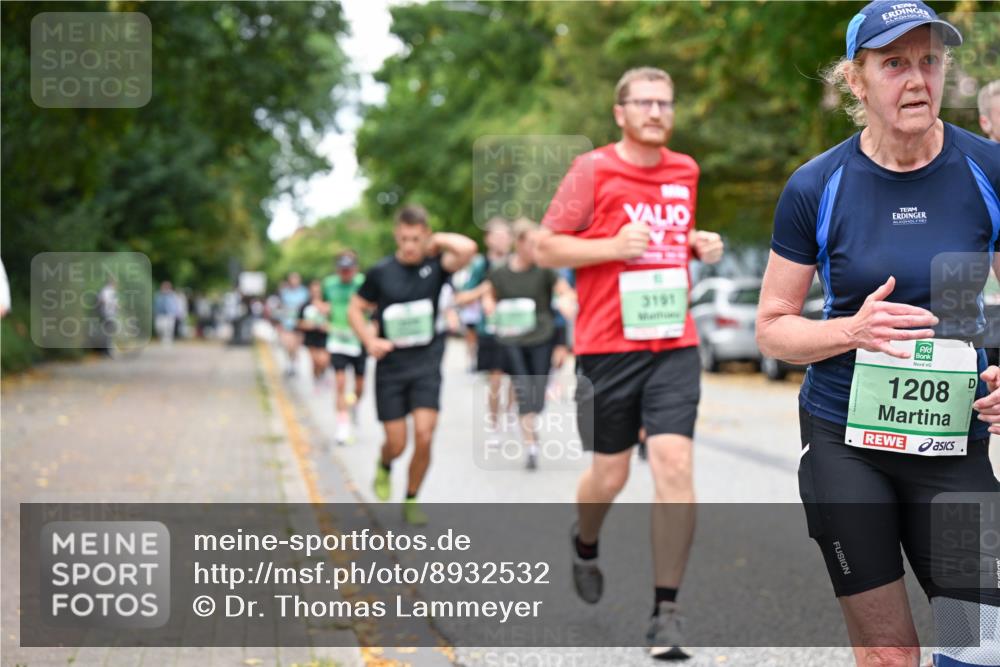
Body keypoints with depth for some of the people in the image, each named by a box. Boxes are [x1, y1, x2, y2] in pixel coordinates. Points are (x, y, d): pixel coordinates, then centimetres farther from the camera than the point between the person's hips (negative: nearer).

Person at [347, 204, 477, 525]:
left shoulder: (435, 265, -5)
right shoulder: (381, 272, -3)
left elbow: (468, 248, -25)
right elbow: (355, 309, 7)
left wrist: (437, 241, -10)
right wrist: (370, 340, -7)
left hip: (426, 366, 0)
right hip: (391, 367, 0)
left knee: (424, 436, -11)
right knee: (397, 444, 2)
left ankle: (411, 500, 11)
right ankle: (384, 466, 39)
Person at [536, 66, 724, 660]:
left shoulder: (685, 171, 12)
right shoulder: (593, 170, -3)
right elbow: (546, 247, -2)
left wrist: (700, 246, 8)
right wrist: (612, 246, -16)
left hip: (675, 346, 3)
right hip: (607, 344, -3)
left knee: (675, 465, -10)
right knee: (610, 473, 7)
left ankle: (667, 610, -2)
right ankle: (585, 546, 42)